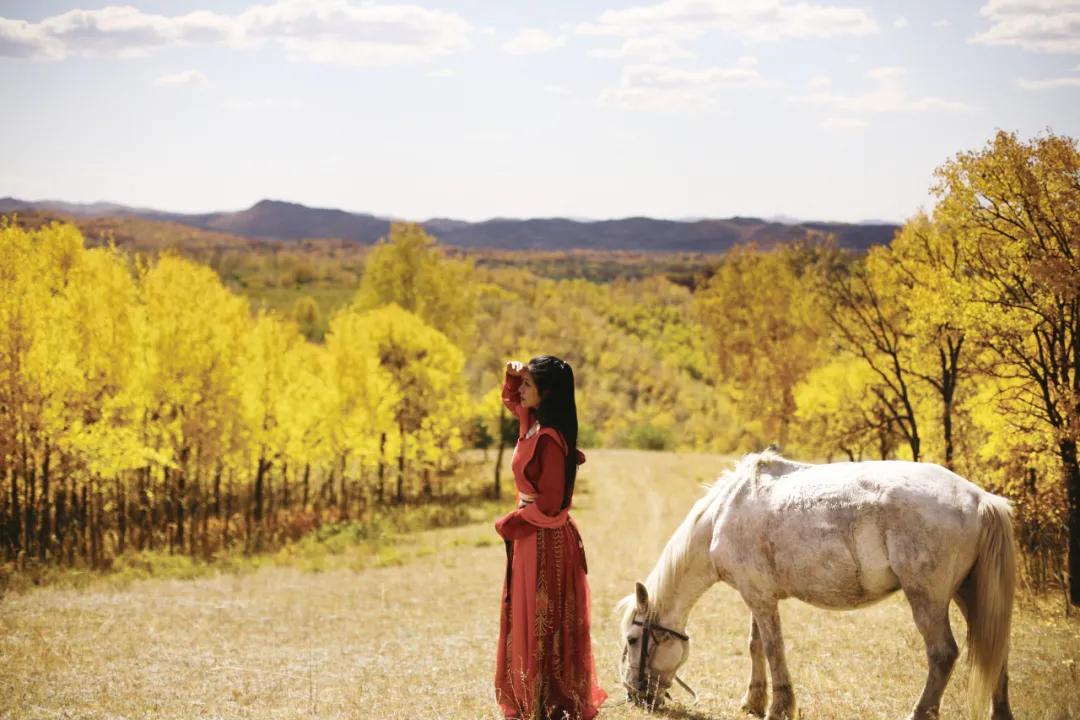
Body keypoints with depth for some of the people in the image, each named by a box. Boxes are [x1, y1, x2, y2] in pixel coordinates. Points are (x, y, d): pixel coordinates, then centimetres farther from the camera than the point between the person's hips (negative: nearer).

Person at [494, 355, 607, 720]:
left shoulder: (550, 439, -22)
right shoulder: (532, 423, 4)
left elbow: (550, 504, -23)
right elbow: (511, 400, 26)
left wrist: (510, 523, -10)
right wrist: (512, 375, 5)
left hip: (546, 542, -10)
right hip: (530, 539, 10)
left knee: (543, 628, 0)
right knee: (525, 624, 17)